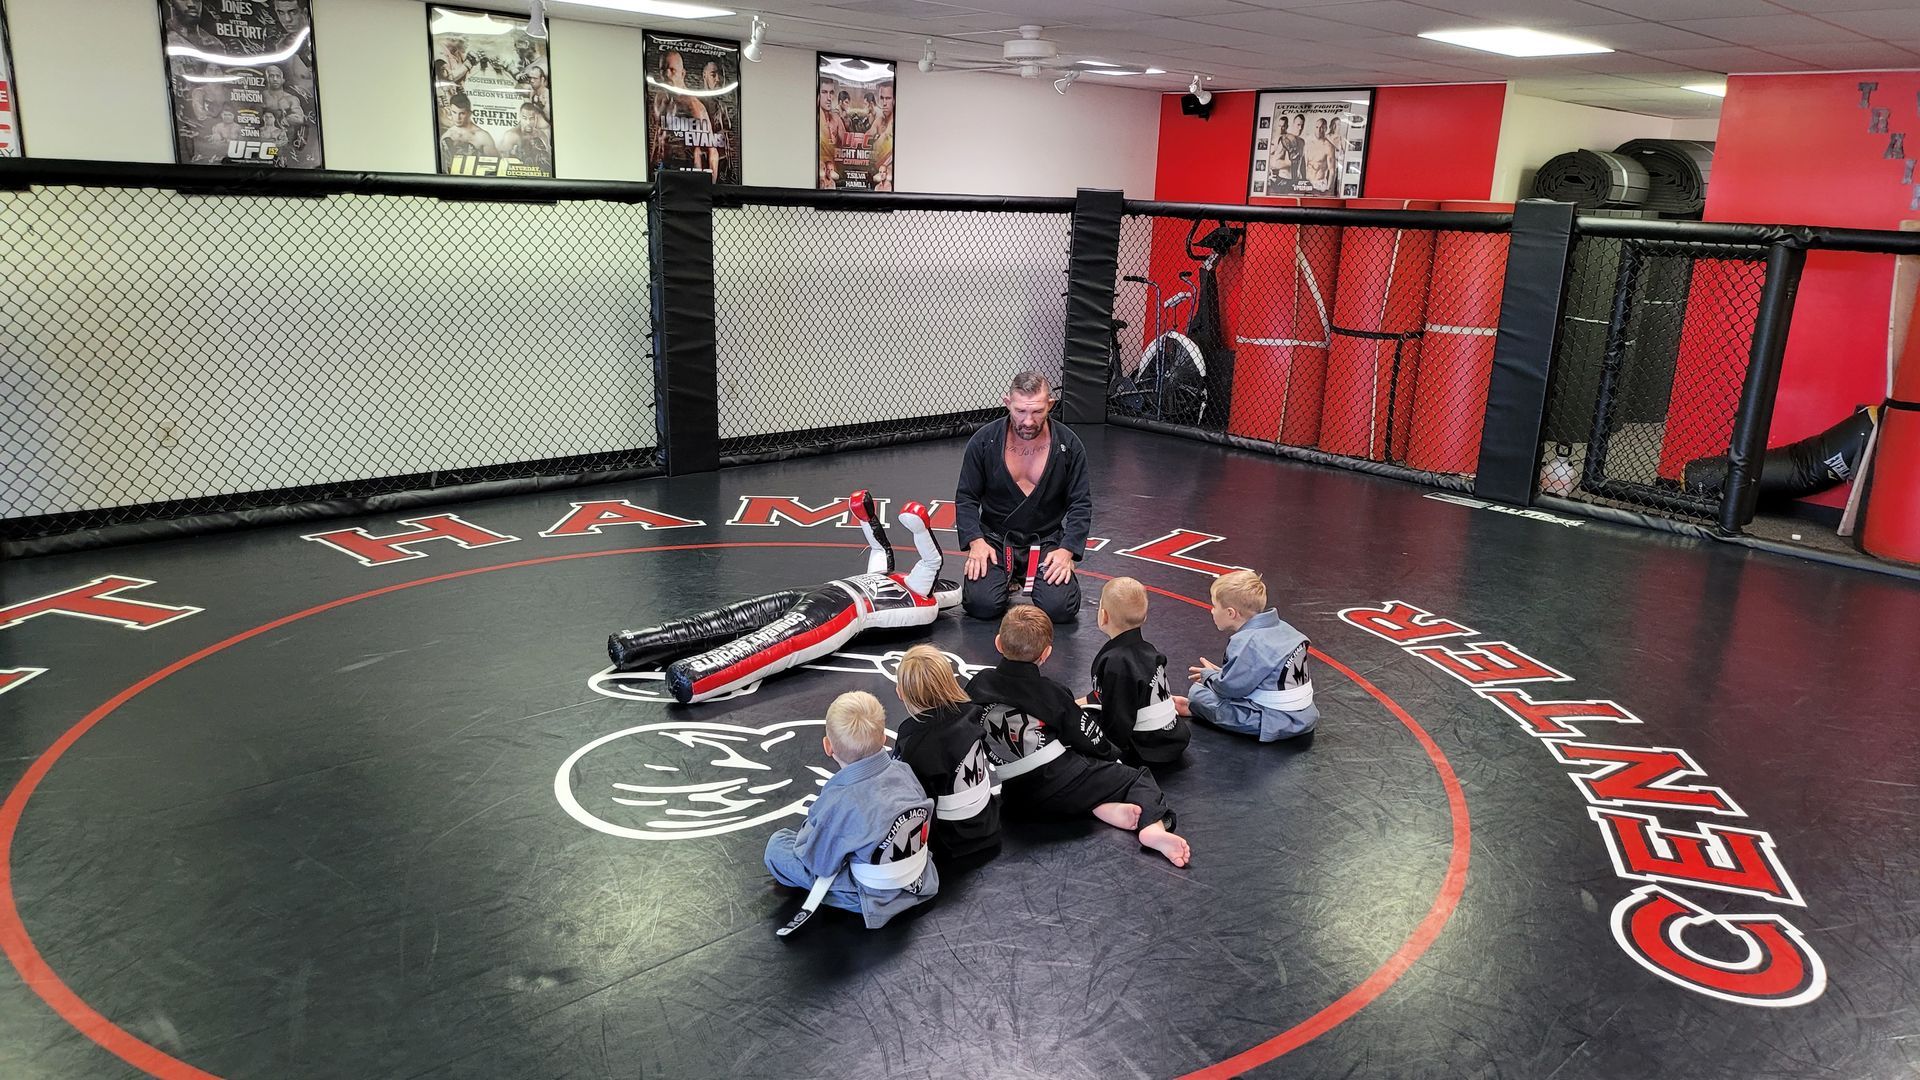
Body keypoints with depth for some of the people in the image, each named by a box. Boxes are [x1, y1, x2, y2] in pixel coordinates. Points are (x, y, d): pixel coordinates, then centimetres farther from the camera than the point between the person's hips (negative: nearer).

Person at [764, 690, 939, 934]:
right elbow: (926, 813, 3)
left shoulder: (838, 803, -31)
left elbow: (818, 863, -17)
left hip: (876, 899, -6)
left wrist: (808, 828, 4)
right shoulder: (903, 770, -16)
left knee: (777, 844, 1)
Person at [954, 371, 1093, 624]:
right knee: (982, 604, -23)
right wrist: (975, 541, -13)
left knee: (1060, 608, -21)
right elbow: (966, 498, 2)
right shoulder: (984, 442, -5)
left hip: (1048, 540, 0)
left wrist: (1067, 550, -13)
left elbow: (1081, 505, 1)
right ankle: (1007, 580, 14)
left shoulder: (1069, 445, -4)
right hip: (995, 539, 0)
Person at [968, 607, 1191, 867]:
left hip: (1016, 797, 4)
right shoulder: (1051, 693, -6)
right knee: (1138, 778, 10)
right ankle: (1153, 826, -18)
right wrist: (1113, 755, 22)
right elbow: (1089, 739, 2)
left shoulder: (978, 684, 1)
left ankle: (1104, 808, 0)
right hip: (1061, 788, -4)